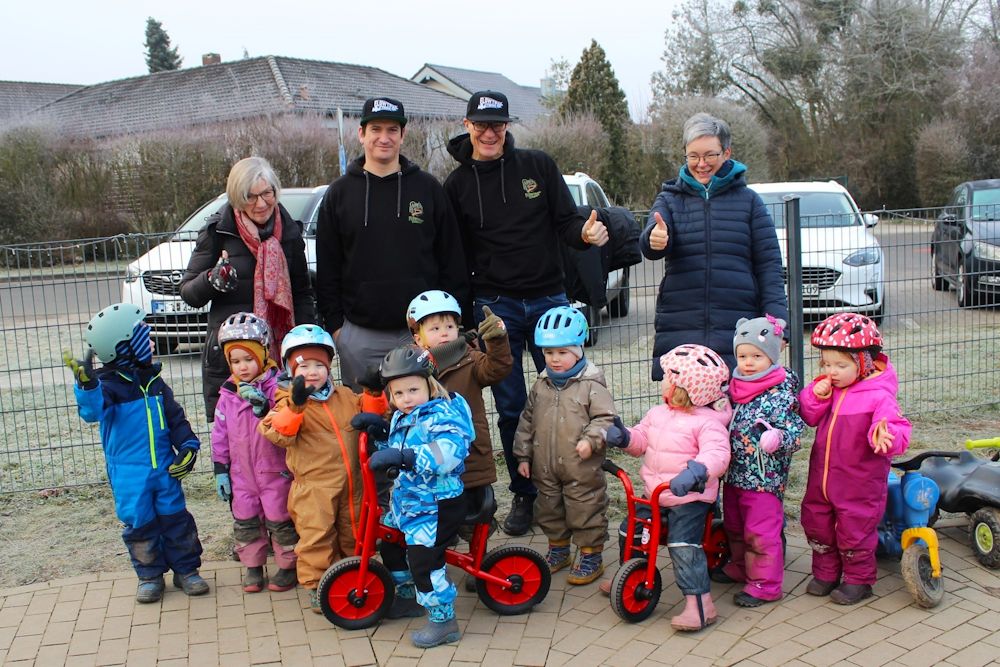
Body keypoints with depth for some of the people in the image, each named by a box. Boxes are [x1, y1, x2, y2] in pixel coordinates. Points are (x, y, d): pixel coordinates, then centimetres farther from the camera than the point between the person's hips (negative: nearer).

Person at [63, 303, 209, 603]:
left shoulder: (154, 381, 3)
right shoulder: (109, 385, -13)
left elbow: (176, 417, 9)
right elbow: (92, 410, -33)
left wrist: (188, 446, -2)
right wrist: (86, 385, -53)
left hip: (164, 467, 4)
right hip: (129, 474, -4)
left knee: (176, 519, 9)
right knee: (140, 523, 7)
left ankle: (186, 570, 24)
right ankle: (150, 576, 24)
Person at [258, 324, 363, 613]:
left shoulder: (344, 396, 8)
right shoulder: (289, 401, -6)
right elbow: (279, 435, -21)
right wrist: (295, 405, -35)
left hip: (350, 483, 5)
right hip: (313, 486, -5)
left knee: (352, 533, 16)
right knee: (316, 536, -4)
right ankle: (316, 585, 12)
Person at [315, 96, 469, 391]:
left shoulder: (428, 188, 5)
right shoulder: (339, 193, 5)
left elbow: (452, 258, 6)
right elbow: (327, 267, 6)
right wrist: (334, 323, 1)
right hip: (360, 336, 0)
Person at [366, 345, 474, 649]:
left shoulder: (442, 416, -20)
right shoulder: (401, 419, 9)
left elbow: (446, 453, -38)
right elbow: (394, 450, 26)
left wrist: (405, 456, -47)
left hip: (438, 504, -10)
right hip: (407, 500, 10)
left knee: (423, 559, -15)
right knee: (391, 546, 22)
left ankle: (443, 620, 1)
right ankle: (407, 596, 43)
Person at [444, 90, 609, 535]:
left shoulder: (538, 166, 3)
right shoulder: (457, 185, 4)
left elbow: (566, 222, 4)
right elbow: (455, 256, 4)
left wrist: (586, 233, -19)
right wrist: (462, 314, -5)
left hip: (549, 299, 0)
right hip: (494, 308, 0)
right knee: (510, 408, 5)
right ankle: (524, 494, 21)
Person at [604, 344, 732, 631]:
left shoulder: (707, 423, -16)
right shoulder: (658, 414, 7)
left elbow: (717, 454, -29)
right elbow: (641, 439, 13)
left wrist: (695, 472, -47)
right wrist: (623, 437, -9)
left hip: (690, 497, -8)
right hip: (655, 494, 8)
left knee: (683, 546, -18)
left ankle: (700, 602, -12)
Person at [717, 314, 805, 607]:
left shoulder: (781, 394, -15)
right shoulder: (736, 387, 5)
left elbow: (795, 432, -18)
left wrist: (778, 438, -37)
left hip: (764, 477, -7)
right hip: (734, 473, 8)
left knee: (760, 532, 0)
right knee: (734, 526, 22)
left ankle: (765, 584, 14)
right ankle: (740, 567, 41)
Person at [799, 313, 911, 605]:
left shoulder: (879, 396, -18)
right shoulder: (829, 389, 1)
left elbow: (898, 429, -24)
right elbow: (810, 418, 7)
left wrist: (886, 436, -47)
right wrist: (816, 396, -12)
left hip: (859, 480, -6)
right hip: (822, 476, 7)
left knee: (854, 529, 6)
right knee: (815, 522, 16)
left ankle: (858, 579, 27)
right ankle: (826, 572, 35)